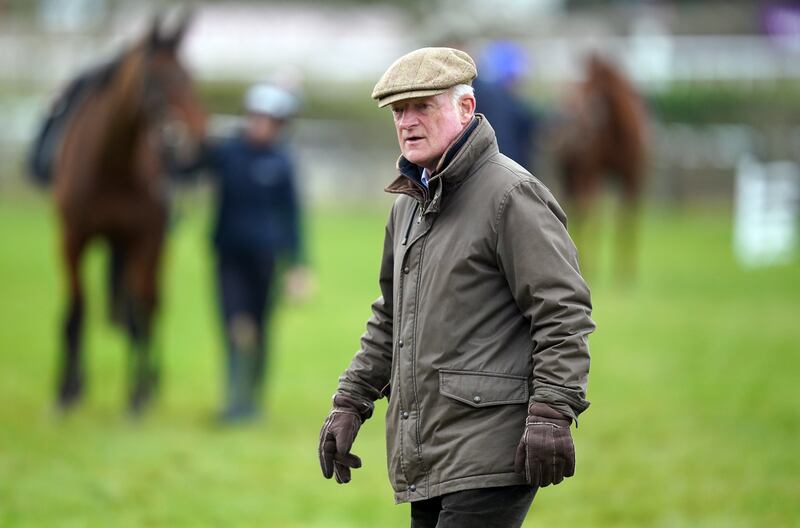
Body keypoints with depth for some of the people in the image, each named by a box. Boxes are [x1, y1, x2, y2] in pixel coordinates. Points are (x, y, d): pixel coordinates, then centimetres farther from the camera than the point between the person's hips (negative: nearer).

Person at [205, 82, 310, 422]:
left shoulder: (281, 162, -1)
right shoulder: (224, 153, -2)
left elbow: (289, 214, 5)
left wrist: (296, 264, 4)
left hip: (263, 255, 1)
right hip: (229, 254, -1)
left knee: (258, 328, 9)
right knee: (237, 326, -11)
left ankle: (250, 398, 23)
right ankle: (235, 397, -10)